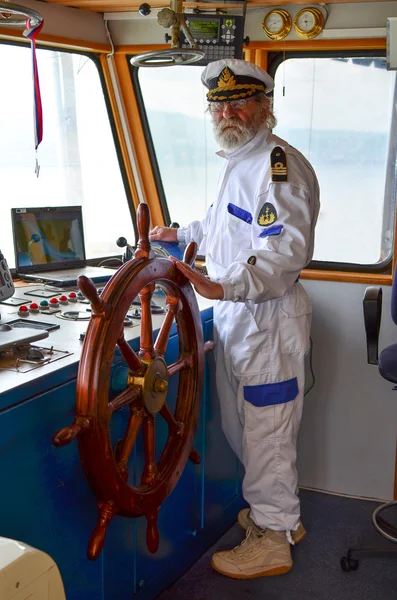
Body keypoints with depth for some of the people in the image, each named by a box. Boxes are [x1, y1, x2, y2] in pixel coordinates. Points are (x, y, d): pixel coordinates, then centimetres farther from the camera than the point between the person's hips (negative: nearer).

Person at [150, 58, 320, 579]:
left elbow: (287, 248, -29)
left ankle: (273, 540, 18)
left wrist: (226, 286, -42)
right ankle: (281, 514, 37)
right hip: (235, 316, 10)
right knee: (242, 426, 18)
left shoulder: (278, 163, -17)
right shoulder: (238, 161, 17)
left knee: (266, 431, 1)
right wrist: (181, 234, 45)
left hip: (267, 319, -10)